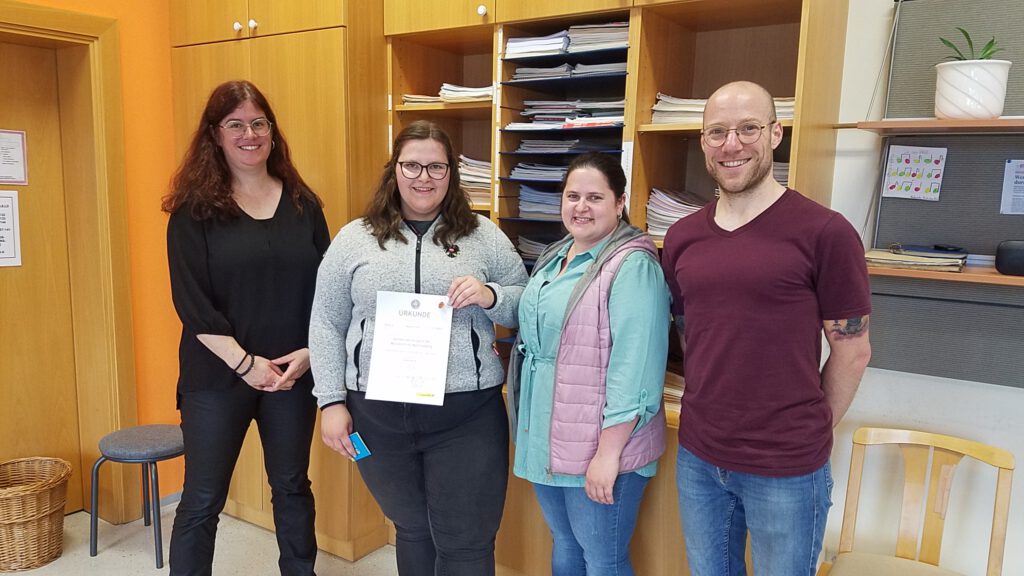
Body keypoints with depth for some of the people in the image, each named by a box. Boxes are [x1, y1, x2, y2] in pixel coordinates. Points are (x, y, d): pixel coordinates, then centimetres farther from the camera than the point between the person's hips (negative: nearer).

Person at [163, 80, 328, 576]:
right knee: (203, 499, 7)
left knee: (292, 487, 17)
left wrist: (311, 352, -8)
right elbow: (191, 300, -10)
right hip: (217, 375, -2)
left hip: (294, 373, 3)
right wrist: (244, 362, -16)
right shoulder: (194, 208, -4)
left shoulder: (302, 203, 4)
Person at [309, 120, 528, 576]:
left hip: (467, 414, -1)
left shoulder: (485, 237, 3)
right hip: (378, 414, 2)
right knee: (412, 530, 19)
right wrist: (332, 401, 0)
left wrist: (490, 297, -14)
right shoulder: (354, 239, 5)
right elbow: (326, 325, 6)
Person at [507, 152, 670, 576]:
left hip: (600, 446, -7)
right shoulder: (554, 257, 10)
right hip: (546, 439, 8)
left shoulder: (632, 266, -17)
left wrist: (609, 451, -23)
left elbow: (634, 367, -23)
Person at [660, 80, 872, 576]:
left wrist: (812, 429, 2)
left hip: (787, 467, -4)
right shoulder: (682, 237, 2)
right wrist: (711, 412, 11)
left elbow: (852, 351, -6)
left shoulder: (825, 232, -13)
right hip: (696, 457, 5)